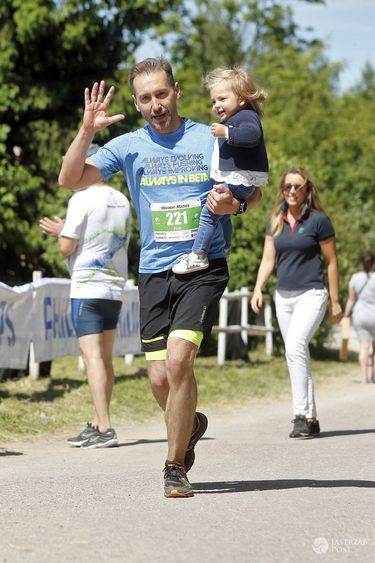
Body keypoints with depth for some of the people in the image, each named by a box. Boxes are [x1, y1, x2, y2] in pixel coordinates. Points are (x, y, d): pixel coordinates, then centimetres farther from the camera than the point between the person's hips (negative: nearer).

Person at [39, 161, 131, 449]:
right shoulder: (122, 201, 12)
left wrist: (60, 231, 13)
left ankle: (104, 429, -17)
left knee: (93, 358, -10)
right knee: (105, 359, 12)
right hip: (115, 288, 7)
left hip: (87, 289, -7)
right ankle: (98, 424, 18)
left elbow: (66, 248, -10)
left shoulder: (82, 199, -9)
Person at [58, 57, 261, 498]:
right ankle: (190, 425, 35)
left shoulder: (212, 139, 4)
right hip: (154, 273, 3)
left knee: (178, 359, -20)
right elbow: (69, 180, -1)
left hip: (204, 267, -2)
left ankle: (175, 466, -6)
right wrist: (87, 131, -14)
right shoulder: (129, 146, 7)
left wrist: (231, 204, -11)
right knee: (160, 379, 1)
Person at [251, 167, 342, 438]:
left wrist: (335, 301, -2)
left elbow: (332, 262, -2)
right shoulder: (275, 222, 10)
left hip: (311, 294, -6)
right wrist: (258, 289, -6)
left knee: (295, 346, -25)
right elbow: (268, 260, 10)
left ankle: (303, 413, -24)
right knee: (298, 357, 9)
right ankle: (311, 419, 15)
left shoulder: (318, 220, -5)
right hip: (284, 295, 6)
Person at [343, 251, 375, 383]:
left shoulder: (355, 278, -2)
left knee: (364, 346, 2)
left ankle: (364, 376, -4)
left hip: (360, 316, 2)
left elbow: (351, 300, 0)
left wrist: (346, 315, 9)